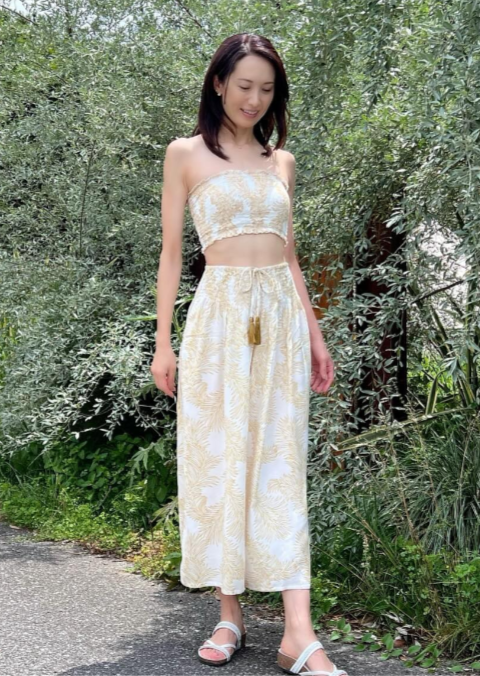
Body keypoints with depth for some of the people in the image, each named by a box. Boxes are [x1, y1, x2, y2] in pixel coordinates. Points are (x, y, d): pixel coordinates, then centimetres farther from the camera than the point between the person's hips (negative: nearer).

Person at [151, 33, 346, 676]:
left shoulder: (281, 161, 15)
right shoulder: (186, 154, 4)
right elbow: (171, 253, 3)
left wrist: (315, 335, 13)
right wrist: (162, 342, -3)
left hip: (282, 317, 3)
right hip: (220, 315, -3)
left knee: (281, 466, -2)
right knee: (219, 461, 0)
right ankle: (230, 616, 11)